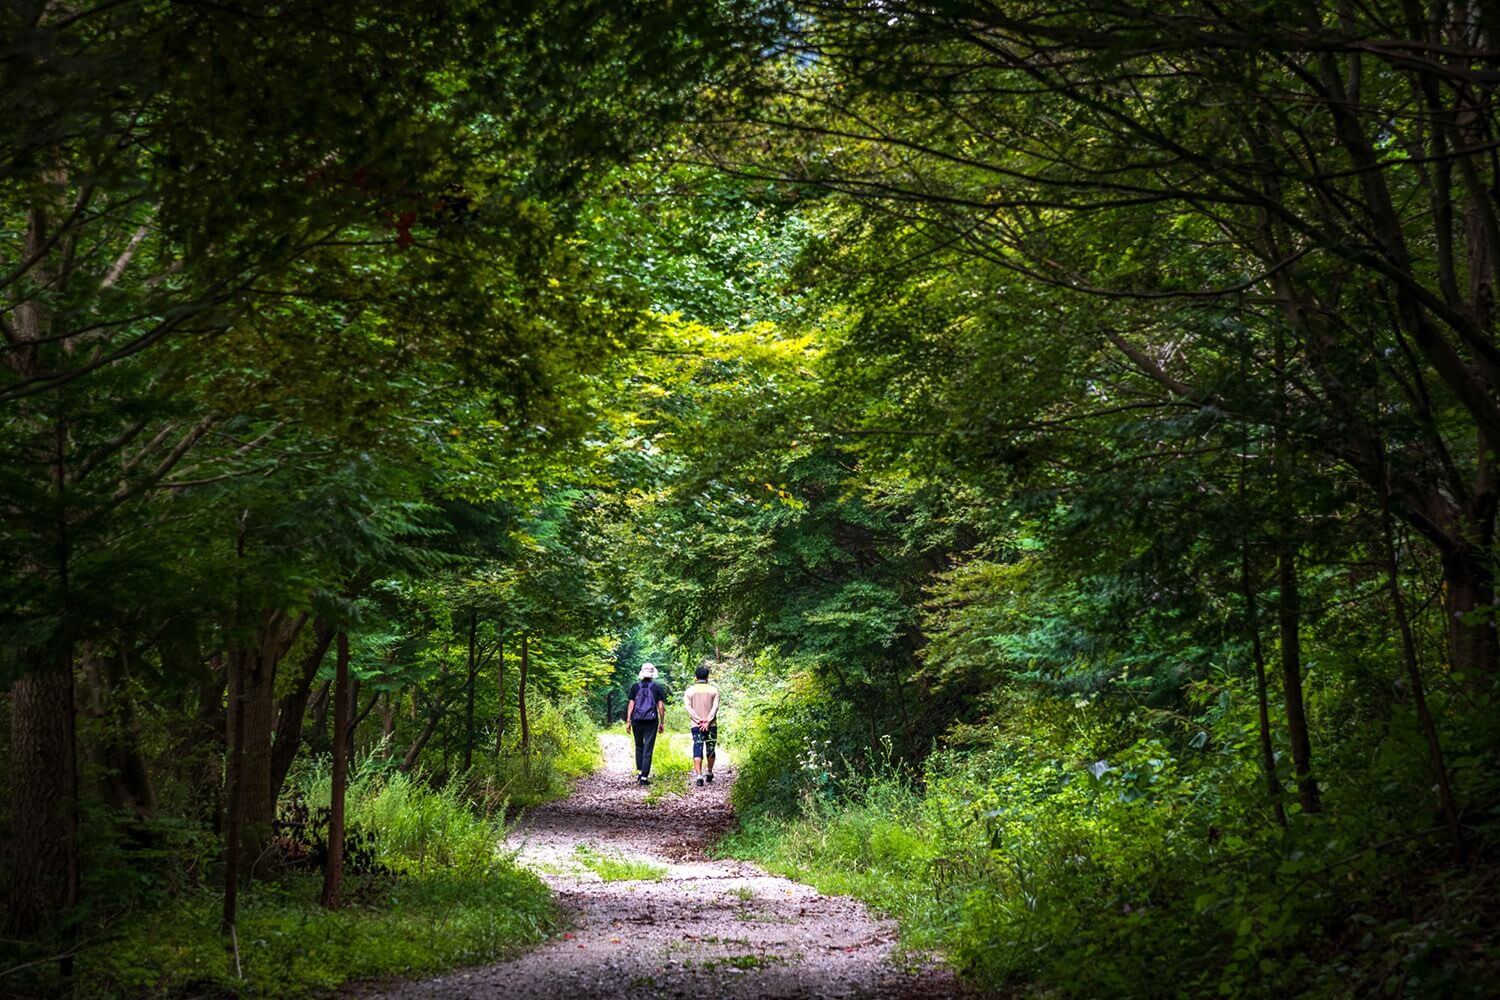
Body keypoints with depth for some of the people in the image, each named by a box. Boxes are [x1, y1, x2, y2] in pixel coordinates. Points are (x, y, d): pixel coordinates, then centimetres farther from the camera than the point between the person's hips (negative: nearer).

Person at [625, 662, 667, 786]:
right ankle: (644, 777, -5)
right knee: (648, 749, -1)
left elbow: (631, 704, 0)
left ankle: (639, 772, 15)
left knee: (639, 746, 20)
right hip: (651, 722, -1)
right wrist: (662, 723, 5)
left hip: (637, 721, 1)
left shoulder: (635, 687, 1)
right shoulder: (657, 688, -1)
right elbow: (661, 706, -2)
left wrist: (628, 721, 4)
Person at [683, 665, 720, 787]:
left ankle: (699, 775, -18)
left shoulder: (689, 691, 5)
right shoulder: (714, 690, 2)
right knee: (710, 749, 15)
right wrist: (707, 721, -13)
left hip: (696, 725, 0)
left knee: (698, 749, -5)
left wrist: (699, 720, -9)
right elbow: (715, 707, -8)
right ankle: (709, 773, 28)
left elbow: (689, 708, -4)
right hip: (711, 725, 0)